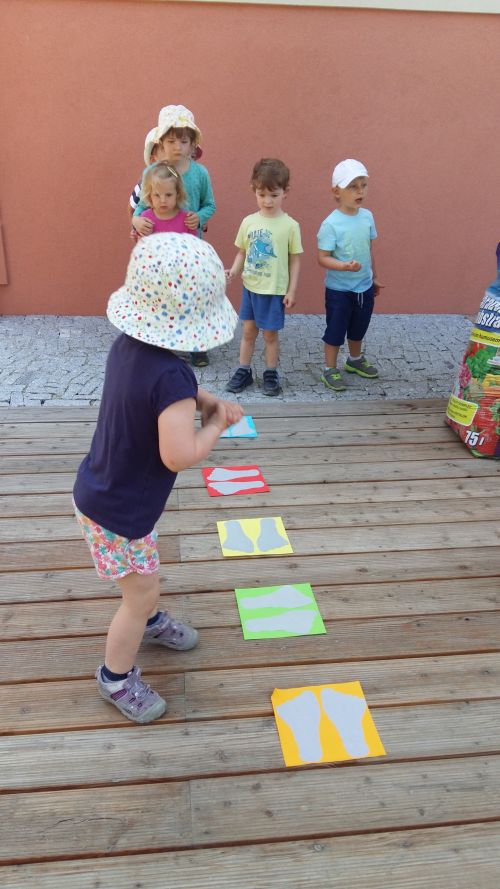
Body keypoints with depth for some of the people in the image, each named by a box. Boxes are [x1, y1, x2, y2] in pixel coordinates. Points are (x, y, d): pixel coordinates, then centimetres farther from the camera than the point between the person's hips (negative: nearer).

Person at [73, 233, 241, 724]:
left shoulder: (128, 344, -6)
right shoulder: (171, 374, -34)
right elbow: (179, 456, -34)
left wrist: (208, 400, -2)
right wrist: (216, 424, -16)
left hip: (100, 491, 9)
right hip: (117, 513, -9)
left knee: (143, 579, 31)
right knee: (141, 594, 12)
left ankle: (150, 621, 58)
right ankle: (115, 677, 35)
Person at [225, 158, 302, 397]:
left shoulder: (290, 225, -9)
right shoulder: (249, 222, 0)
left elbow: (294, 260, -4)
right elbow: (242, 252, 8)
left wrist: (292, 290, -6)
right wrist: (234, 270, -10)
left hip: (275, 290, -3)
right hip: (250, 287, 3)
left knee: (270, 333, 7)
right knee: (249, 331, 13)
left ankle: (271, 374, 23)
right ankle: (244, 371, 26)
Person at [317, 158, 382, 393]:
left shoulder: (367, 216, -1)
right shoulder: (331, 223, -19)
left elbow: (369, 249, 10)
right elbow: (322, 258, -20)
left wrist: (374, 277, 17)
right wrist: (345, 266, -35)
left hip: (364, 287, 6)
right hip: (339, 289, -6)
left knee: (358, 328, 22)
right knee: (335, 330, 6)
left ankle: (355, 360, 43)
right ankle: (330, 370, 21)